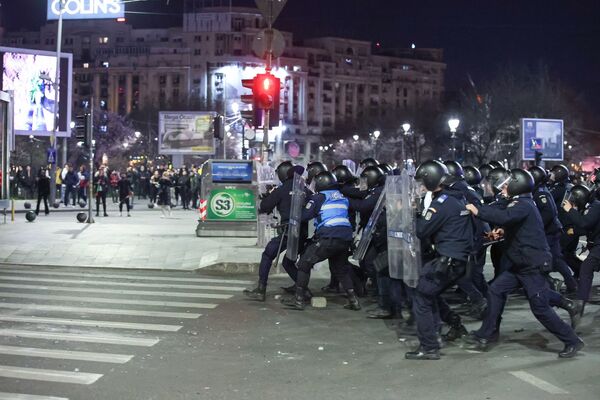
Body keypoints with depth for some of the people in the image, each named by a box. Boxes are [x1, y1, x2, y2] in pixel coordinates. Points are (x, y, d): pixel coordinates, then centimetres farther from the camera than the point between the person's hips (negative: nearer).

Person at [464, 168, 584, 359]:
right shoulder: (519, 204, 14)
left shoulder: (524, 205, -20)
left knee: (540, 308, -4)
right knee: (496, 290, 5)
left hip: (534, 266, -10)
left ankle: (572, 341, 9)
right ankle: (487, 334, 12)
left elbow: (504, 217, -37)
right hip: (520, 264, 10)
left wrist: (477, 211, -29)